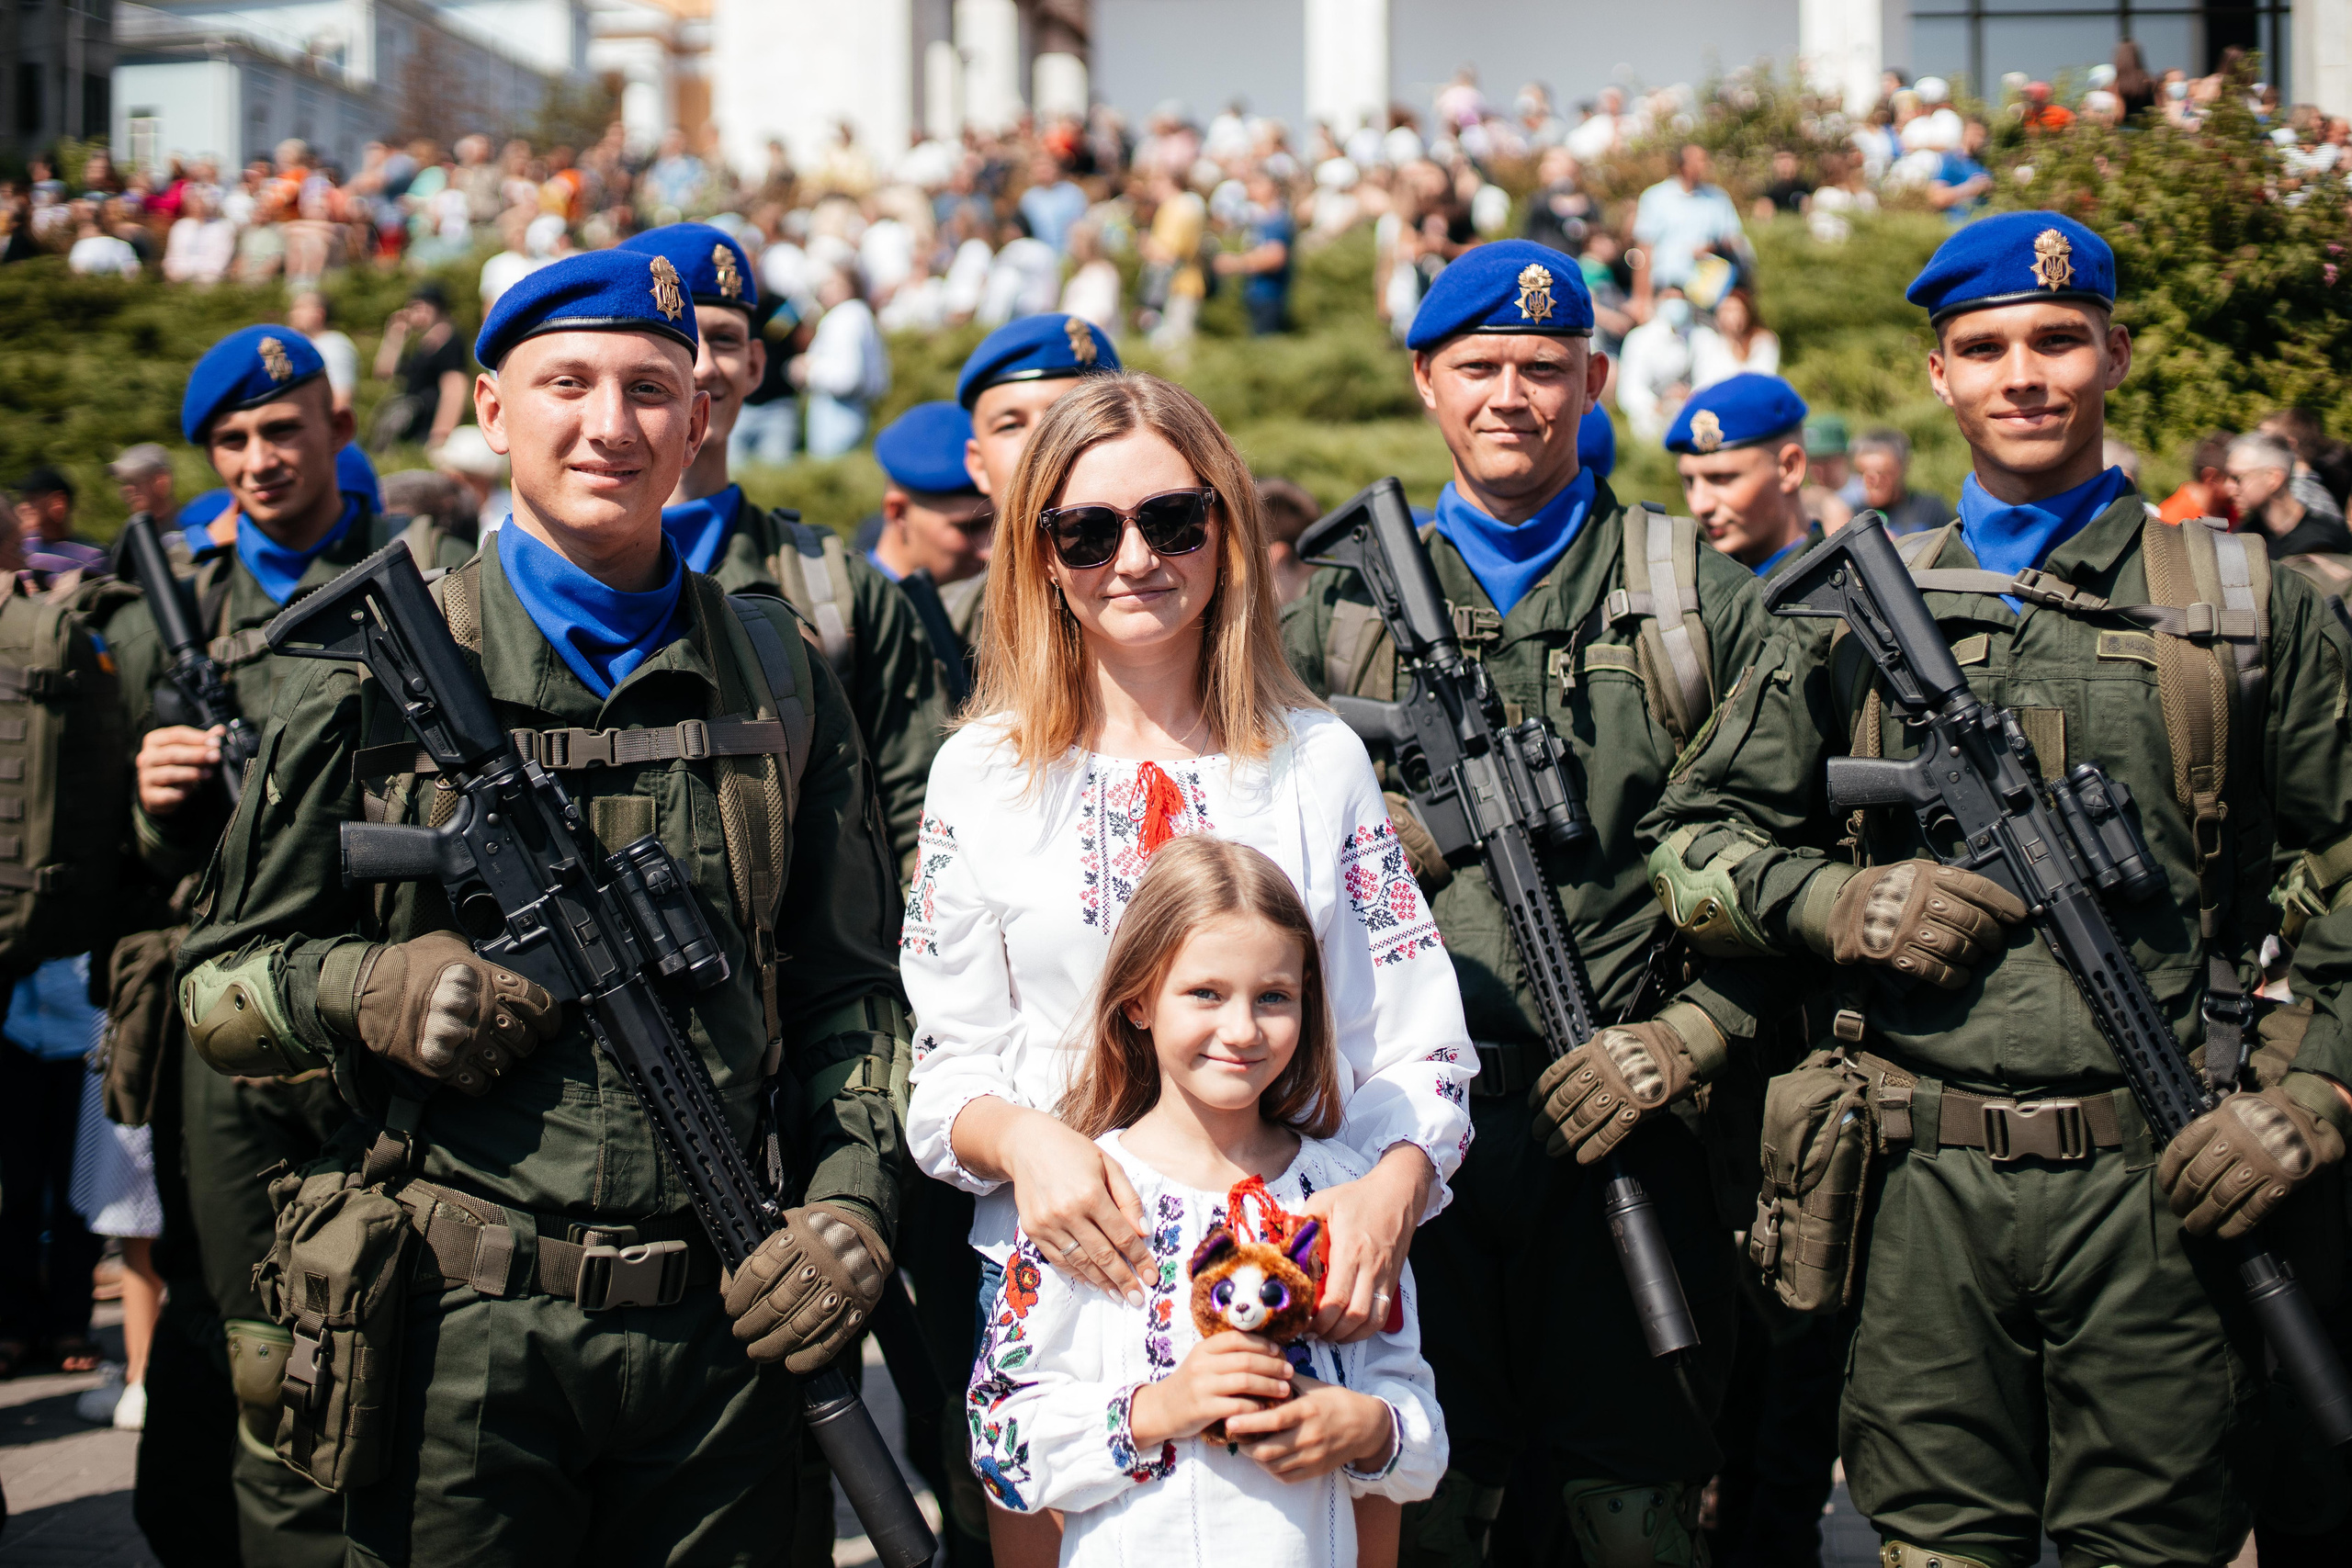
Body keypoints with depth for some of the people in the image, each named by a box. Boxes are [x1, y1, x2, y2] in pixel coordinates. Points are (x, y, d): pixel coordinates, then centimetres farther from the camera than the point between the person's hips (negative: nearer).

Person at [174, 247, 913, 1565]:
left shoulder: (779, 677, 9)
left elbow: (852, 988, 11)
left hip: (725, 1323, 2)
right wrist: (368, 990, -14)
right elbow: (219, 985, 6)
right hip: (461, 1339, -2)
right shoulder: (378, 676, 1)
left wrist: (855, 1200, -3)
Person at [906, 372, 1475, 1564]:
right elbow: (947, 1063, 3)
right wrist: (1017, 1135, -20)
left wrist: (1389, 1189, -19)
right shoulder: (981, 773, 3)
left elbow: (1416, 1053, 2)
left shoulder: (1321, 760, 4)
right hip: (1060, 1281, 0)